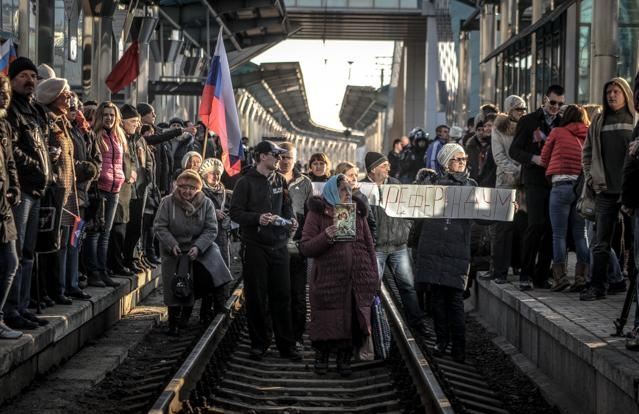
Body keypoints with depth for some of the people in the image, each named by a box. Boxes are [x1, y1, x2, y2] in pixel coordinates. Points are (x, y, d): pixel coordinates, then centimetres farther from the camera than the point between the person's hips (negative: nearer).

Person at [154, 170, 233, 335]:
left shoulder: (206, 203, -3)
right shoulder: (167, 202, -5)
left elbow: (211, 230, -7)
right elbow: (160, 227, -7)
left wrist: (198, 247, -22)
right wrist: (172, 244, -21)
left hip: (200, 249, 0)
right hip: (175, 252, 0)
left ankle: (206, 312, 0)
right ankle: (174, 324, 11)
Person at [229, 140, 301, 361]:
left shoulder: (280, 181, 11)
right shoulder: (246, 182, -5)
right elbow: (235, 212, -7)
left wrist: (290, 219, 0)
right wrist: (257, 218, -21)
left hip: (279, 245, 4)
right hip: (255, 247, -4)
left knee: (282, 296, 5)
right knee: (256, 297, 3)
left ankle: (286, 345, 11)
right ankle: (259, 343, 14)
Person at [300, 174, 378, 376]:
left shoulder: (357, 212, 12)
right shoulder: (317, 213, 0)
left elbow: (369, 245, 15)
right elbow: (305, 248, -5)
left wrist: (373, 276, 9)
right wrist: (326, 236, -22)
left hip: (356, 280, 3)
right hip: (328, 279, -3)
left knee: (351, 321, 4)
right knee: (326, 321, 3)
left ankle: (344, 359, 20)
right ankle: (321, 356, 23)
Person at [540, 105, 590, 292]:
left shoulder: (557, 133, 5)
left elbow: (544, 158, 12)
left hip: (561, 185, -3)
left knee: (559, 234, 0)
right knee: (581, 234, 8)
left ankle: (560, 275, -8)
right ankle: (581, 275, 3)